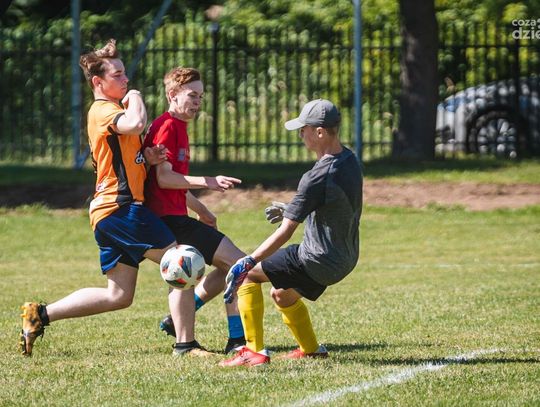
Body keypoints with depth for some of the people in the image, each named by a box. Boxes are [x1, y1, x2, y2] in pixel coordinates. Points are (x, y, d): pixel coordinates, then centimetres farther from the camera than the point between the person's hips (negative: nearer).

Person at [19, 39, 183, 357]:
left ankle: (41, 314, 10)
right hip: (120, 207, -10)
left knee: (118, 295, 10)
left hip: (111, 212, 10)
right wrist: (135, 98, -10)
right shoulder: (103, 110, -9)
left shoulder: (112, 110, 23)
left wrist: (146, 156, 6)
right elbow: (135, 124, -31)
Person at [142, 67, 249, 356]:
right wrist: (207, 182, -26)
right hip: (170, 218, -11)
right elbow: (163, 178, -21)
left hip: (174, 217, 11)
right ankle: (237, 339, -10)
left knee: (229, 266, 16)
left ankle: (178, 321, 15)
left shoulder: (179, 127, 20)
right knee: (239, 262, -12)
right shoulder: (167, 126, -12)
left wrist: (201, 211, 34)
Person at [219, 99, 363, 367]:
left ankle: (255, 351, -1)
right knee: (282, 294, 29)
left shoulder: (317, 178, -26)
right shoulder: (350, 161, 2)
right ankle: (311, 349, 38)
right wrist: (290, 210, 26)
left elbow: (284, 233, -25)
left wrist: (247, 264, -21)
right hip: (346, 259, 9)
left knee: (247, 273, 1)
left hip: (318, 262, -9)